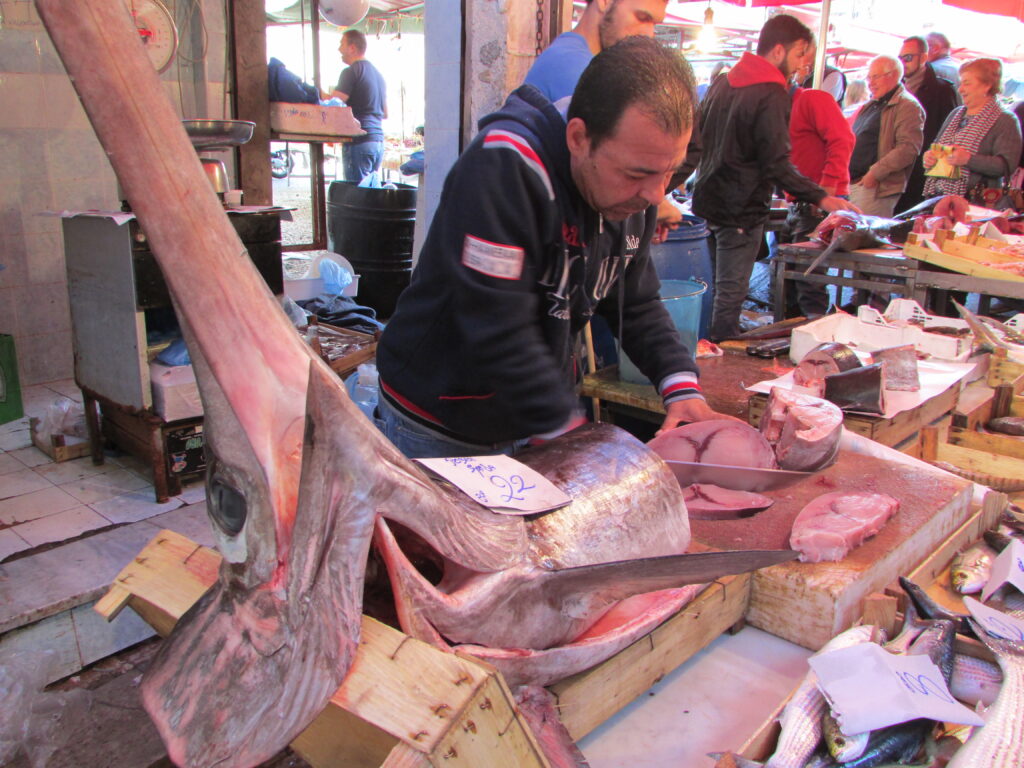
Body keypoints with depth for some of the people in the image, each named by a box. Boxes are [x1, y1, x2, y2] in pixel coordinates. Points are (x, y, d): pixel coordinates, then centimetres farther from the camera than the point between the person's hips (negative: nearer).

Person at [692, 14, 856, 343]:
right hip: (742, 210, -8)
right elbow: (776, 165, -20)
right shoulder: (772, 95, -15)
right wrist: (821, 198, -18)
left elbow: (699, 138, 18)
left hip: (708, 201, 8)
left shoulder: (722, 83, 10)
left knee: (715, 287, 18)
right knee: (730, 293, -2)